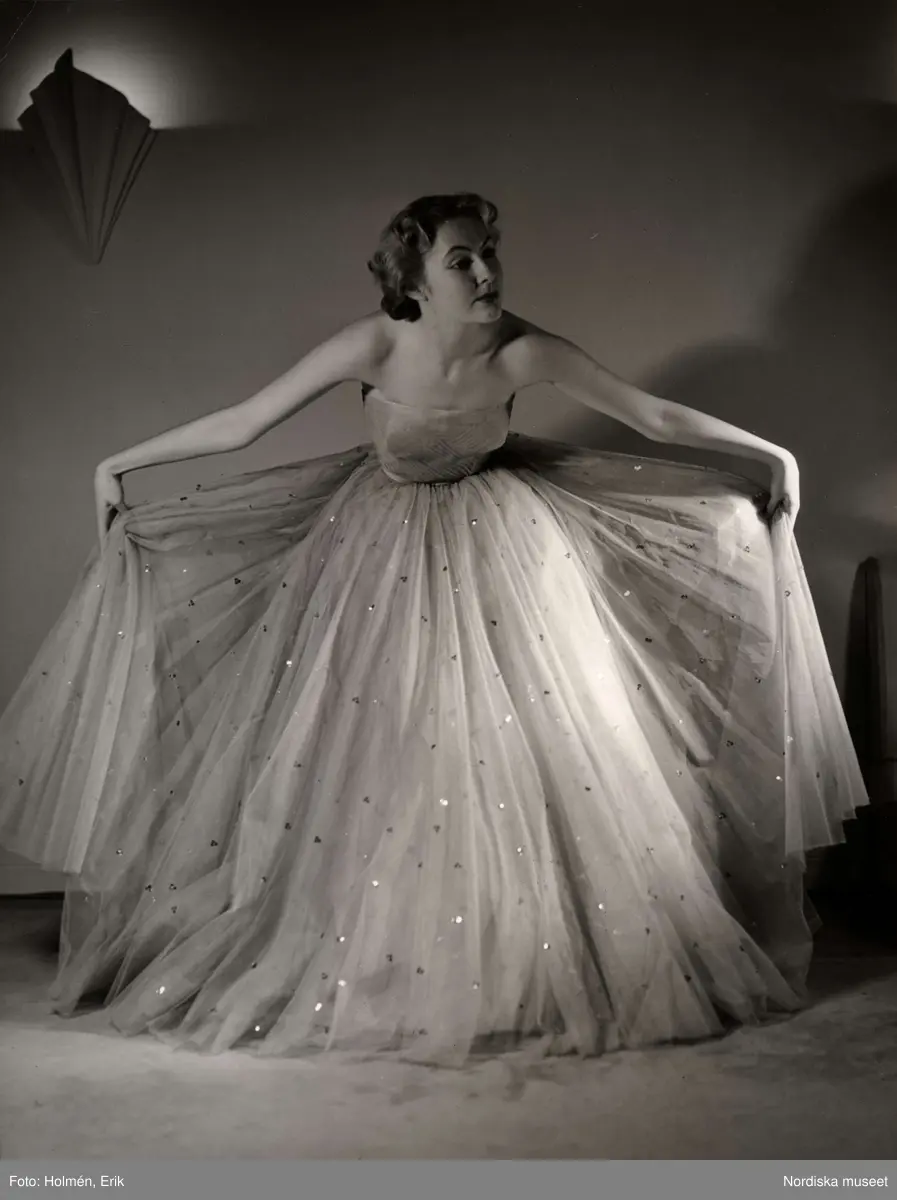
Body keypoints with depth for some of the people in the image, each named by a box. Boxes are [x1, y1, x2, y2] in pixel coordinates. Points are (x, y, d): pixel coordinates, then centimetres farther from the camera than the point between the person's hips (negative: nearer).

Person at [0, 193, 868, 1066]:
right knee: (371, 759, 5)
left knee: (530, 752, 5)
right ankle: (368, 966, 26)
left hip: (497, 543, 2)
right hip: (384, 544, -1)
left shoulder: (521, 352, -23)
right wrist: (116, 465, -14)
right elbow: (239, 424, -18)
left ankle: (541, 967, 25)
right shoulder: (375, 345, -25)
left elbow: (654, 416, -13)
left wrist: (772, 452, -7)